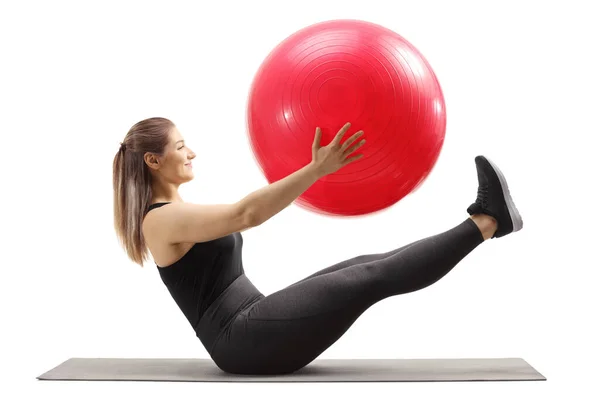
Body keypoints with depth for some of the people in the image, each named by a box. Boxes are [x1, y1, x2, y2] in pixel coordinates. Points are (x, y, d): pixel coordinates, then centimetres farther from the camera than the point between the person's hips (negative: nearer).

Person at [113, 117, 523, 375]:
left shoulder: (177, 213, 18)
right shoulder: (162, 220, -13)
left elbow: (247, 214, 20)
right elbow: (246, 215, -28)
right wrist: (317, 169, -32)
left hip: (250, 331, 9)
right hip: (243, 340, -9)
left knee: (363, 266, 1)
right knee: (372, 278, -14)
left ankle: (483, 221, 3)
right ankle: (487, 221, -8)